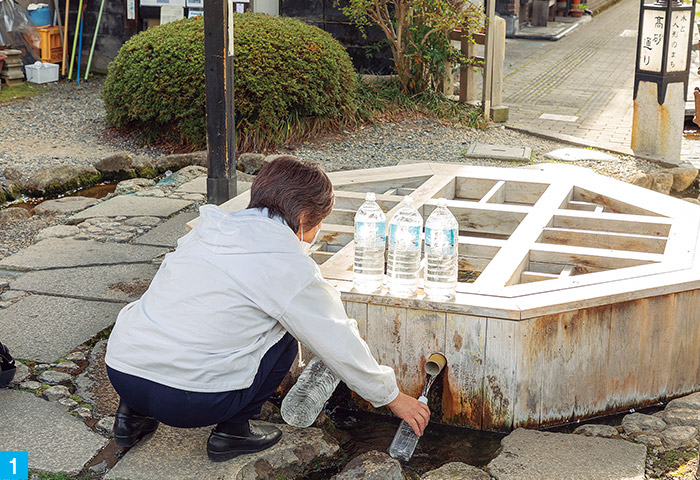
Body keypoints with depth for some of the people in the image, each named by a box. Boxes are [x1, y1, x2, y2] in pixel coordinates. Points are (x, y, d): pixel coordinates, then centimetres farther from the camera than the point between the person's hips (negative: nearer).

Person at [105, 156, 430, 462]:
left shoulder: (206, 231, 14)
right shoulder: (288, 266, -5)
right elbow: (339, 345, 3)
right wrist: (391, 396, 18)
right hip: (187, 401, -6)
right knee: (284, 336, 13)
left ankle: (135, 414, 26)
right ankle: (232, 431, 12)